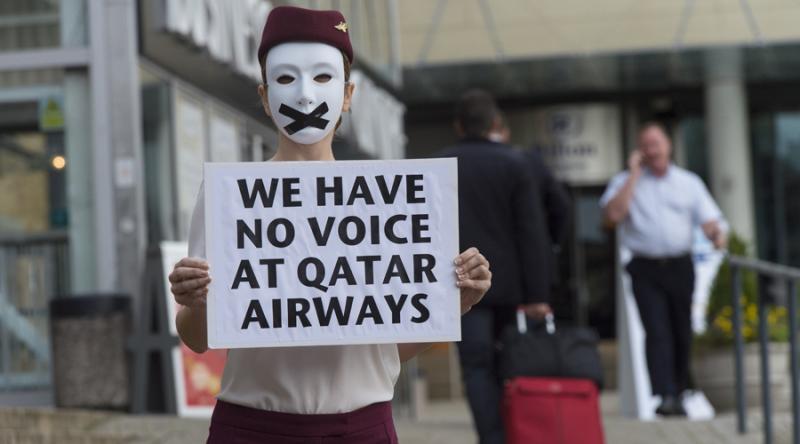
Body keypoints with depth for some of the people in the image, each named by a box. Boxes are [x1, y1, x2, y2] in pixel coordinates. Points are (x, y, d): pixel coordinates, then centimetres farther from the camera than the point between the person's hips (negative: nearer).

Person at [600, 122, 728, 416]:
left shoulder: (689, 182, 10)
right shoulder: (626, 182, 6)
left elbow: (709, 219, 2)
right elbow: (613, 215, -12)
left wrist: (716, 234, -23)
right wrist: (634, 174, -8)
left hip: (680, 267, 2)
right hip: (646, 270, -2)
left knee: (682, 333, 8)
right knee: (657, 332, -13)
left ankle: (678, 394, 23)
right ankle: (665, 396, -20)